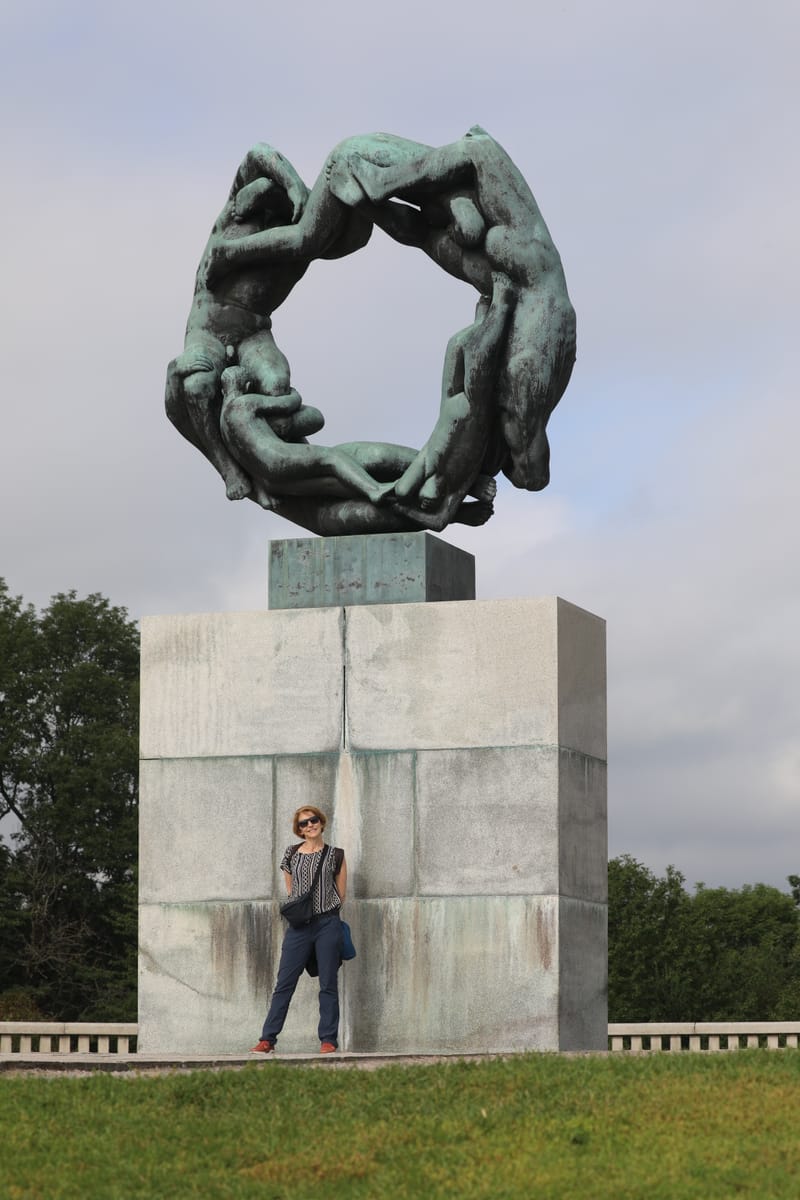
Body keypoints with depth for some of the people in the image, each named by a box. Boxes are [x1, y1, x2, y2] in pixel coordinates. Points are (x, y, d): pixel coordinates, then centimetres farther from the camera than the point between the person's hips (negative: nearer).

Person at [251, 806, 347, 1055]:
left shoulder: (335, 855, 5)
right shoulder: (291, 854, 8)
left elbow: (341, 894, 10)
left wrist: (324, 910, 10)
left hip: (328, 924, -1)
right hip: (299, 926, 1)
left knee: (328, 985, 0)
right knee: (284, 983, -2)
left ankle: (328, 1040, 4)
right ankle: (267, 1039, -1)